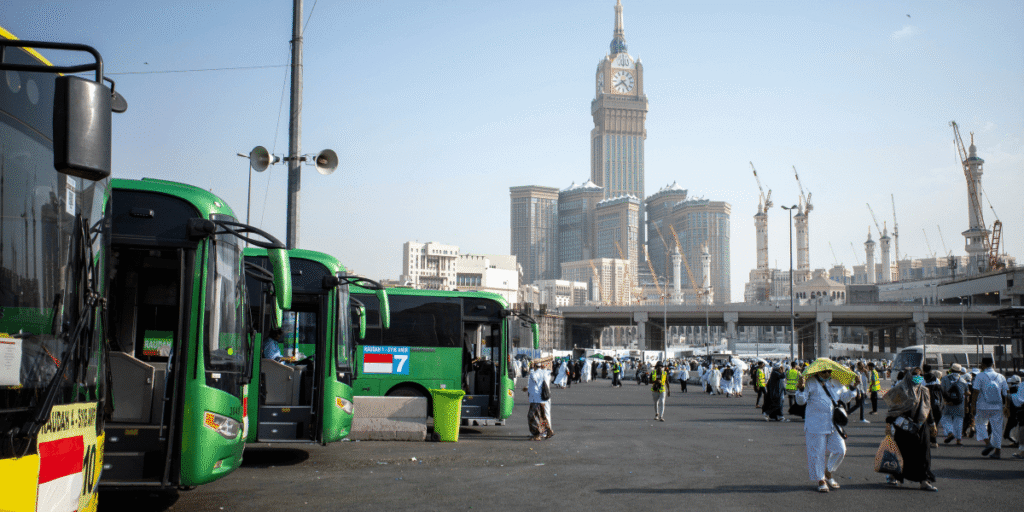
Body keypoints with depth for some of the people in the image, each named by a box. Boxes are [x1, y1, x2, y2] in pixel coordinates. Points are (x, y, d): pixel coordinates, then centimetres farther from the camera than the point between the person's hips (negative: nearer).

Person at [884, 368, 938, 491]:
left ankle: (925, 481, -1)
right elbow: (893, 407, -8)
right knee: (901, 451, 3)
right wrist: (889, 423, -14)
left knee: (923, 452, -2)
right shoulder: (901, 389, -5)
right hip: (903, 425, -5)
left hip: (920, 426, 5)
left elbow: (928, 409, 20)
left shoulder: (923, 391, 12)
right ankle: (892, 476, 22)